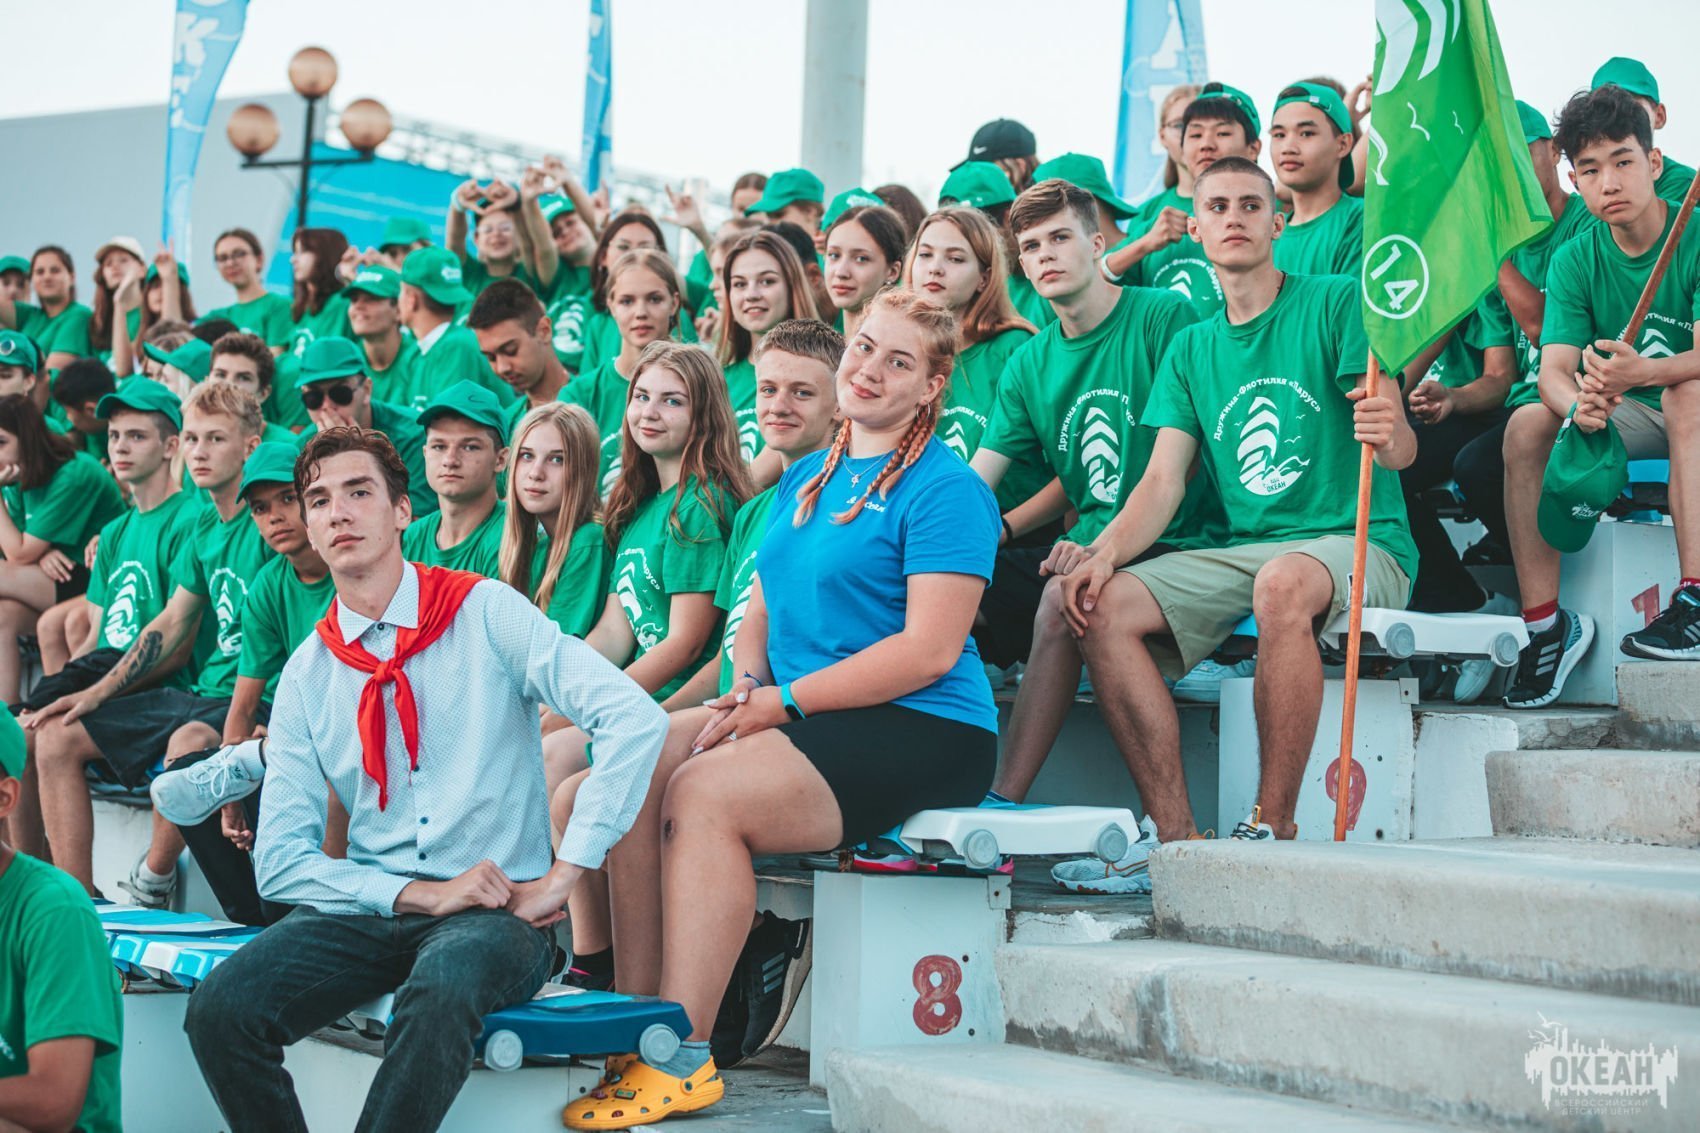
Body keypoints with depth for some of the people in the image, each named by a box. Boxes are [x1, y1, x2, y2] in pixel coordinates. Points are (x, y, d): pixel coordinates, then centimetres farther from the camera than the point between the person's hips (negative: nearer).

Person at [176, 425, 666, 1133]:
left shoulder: (485, 613, -1)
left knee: (440, 988, -38)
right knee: (220, 1008, -23)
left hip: (496, 912, -3)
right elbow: (281, 861, 3)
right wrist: (422, 893, -11)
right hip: (372, 909, 3)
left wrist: (560, 878, -14)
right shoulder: (307, 673, 9)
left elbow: (636, 719, -12)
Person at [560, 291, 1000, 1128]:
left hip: (925, 735, -8)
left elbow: (931, 650, -15)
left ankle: (682, 1056, -25)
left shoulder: (944, 488, -6)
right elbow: (763, 608, 23)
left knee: (705, 792, -28)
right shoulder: (804, 479, 20)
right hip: (798, 715, 8)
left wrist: (784, 701, -16)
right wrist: (747, 683, 0)